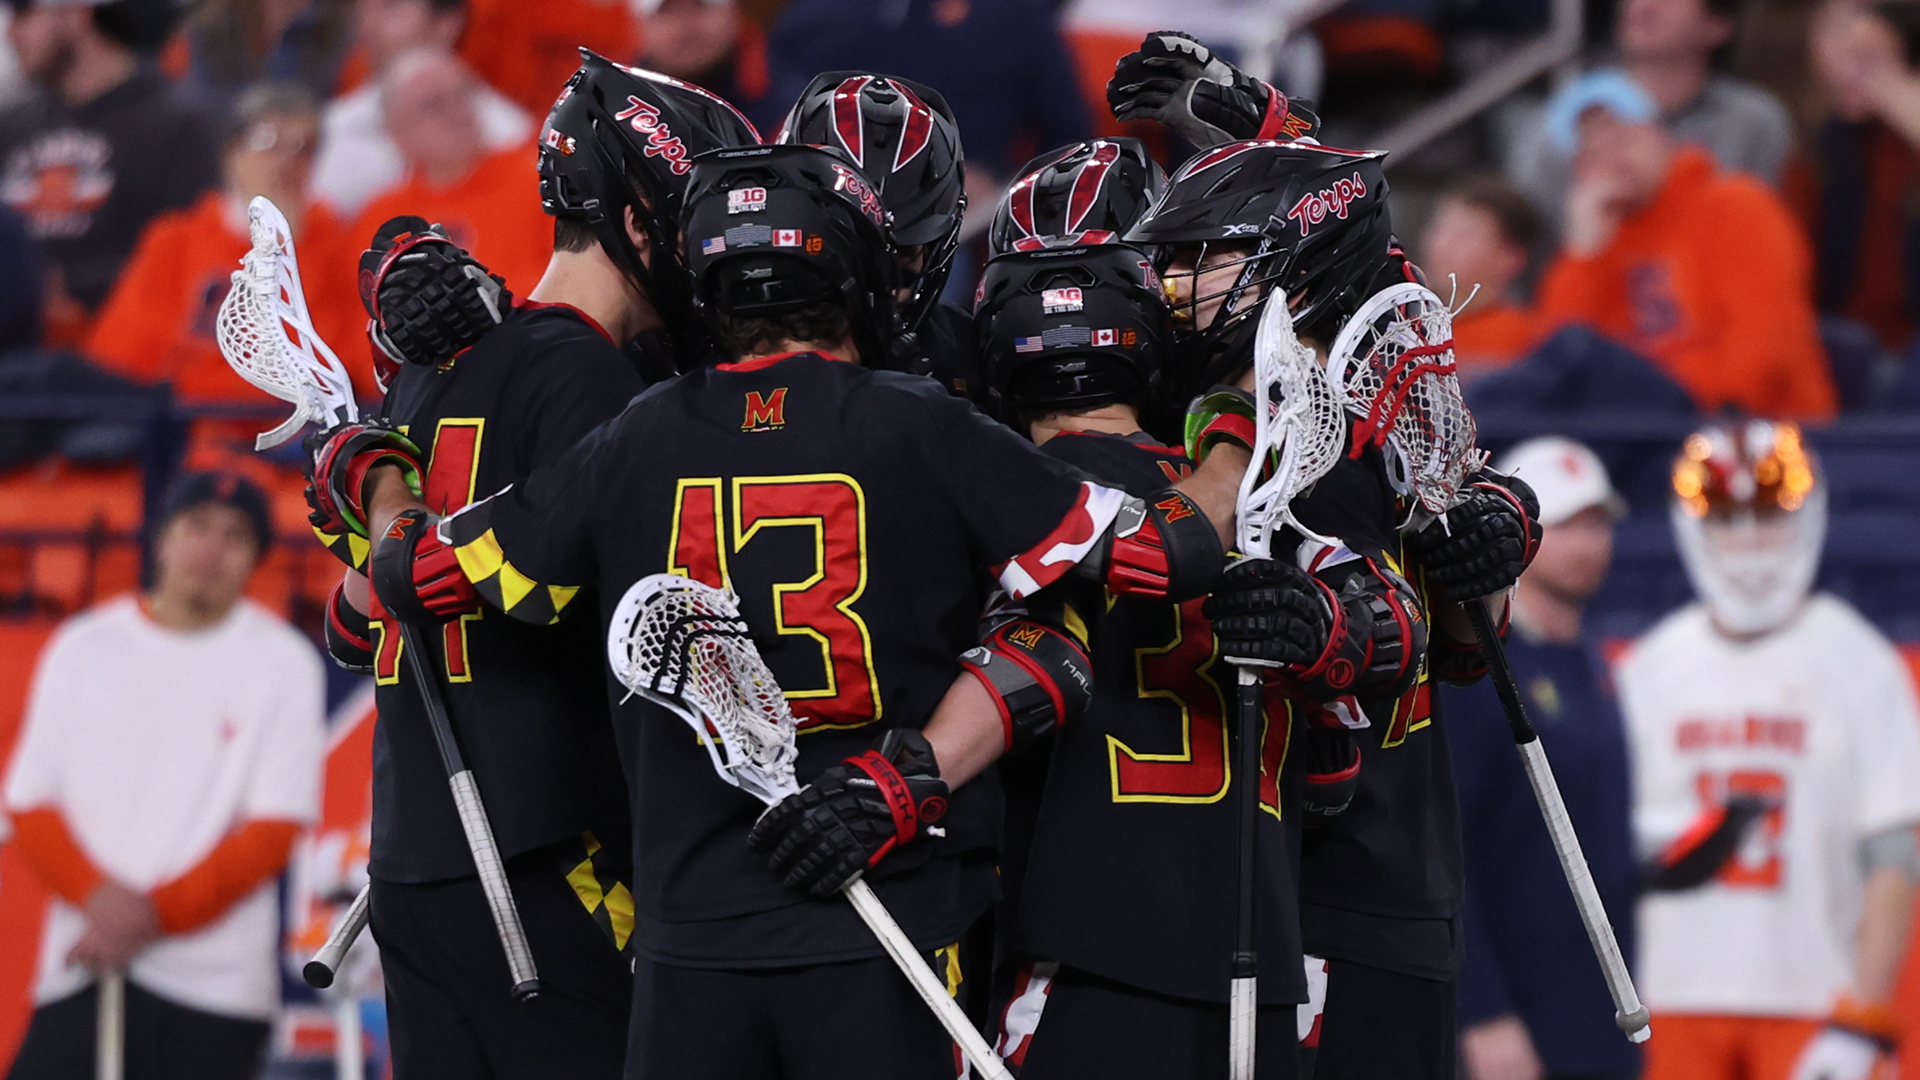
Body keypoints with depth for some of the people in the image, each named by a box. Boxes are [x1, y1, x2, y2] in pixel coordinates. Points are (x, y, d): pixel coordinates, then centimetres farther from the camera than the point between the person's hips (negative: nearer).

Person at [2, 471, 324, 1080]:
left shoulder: (284, 664, 4)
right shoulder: (82, 649, 10)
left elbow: (274, 830, -3)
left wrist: (155, 915, -14)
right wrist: (96, 895, -13)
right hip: (80, 970, 2)